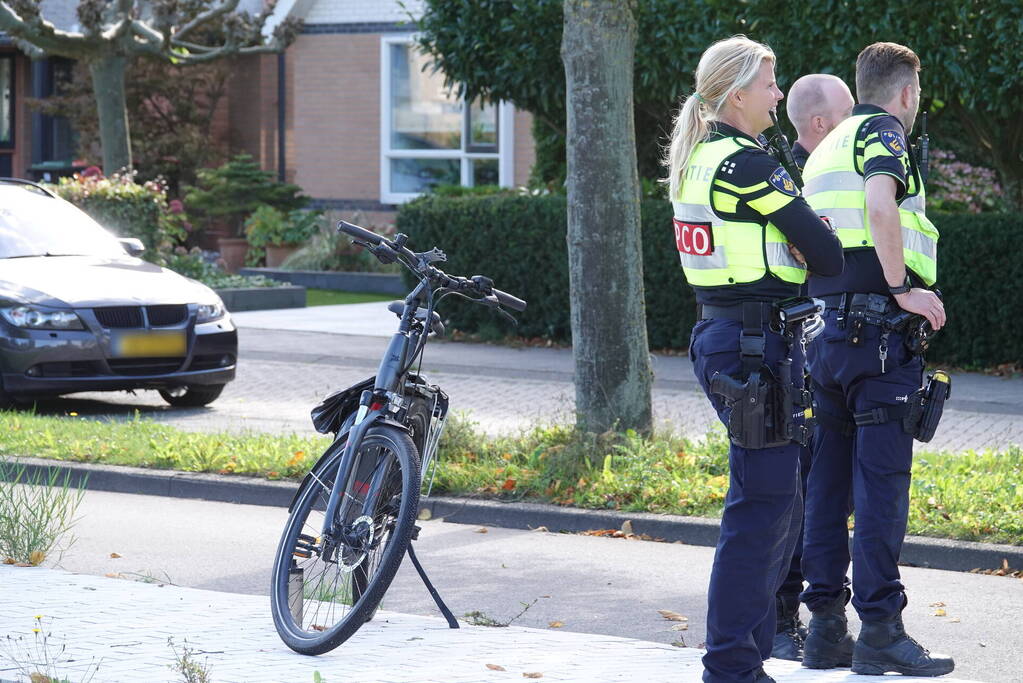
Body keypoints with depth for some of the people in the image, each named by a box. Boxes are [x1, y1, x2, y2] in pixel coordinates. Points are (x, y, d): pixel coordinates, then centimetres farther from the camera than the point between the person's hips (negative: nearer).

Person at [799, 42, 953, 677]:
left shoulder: (825, 149, 22)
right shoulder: (883, 132, -5)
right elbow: (880, 202, -25)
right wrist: (904, 288, -21)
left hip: (825, 331, 8)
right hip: (878, 330, -8)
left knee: (830, 480, 10)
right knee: (881, 481, -7)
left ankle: (826, 628, 12)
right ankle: (881, 631, -7)